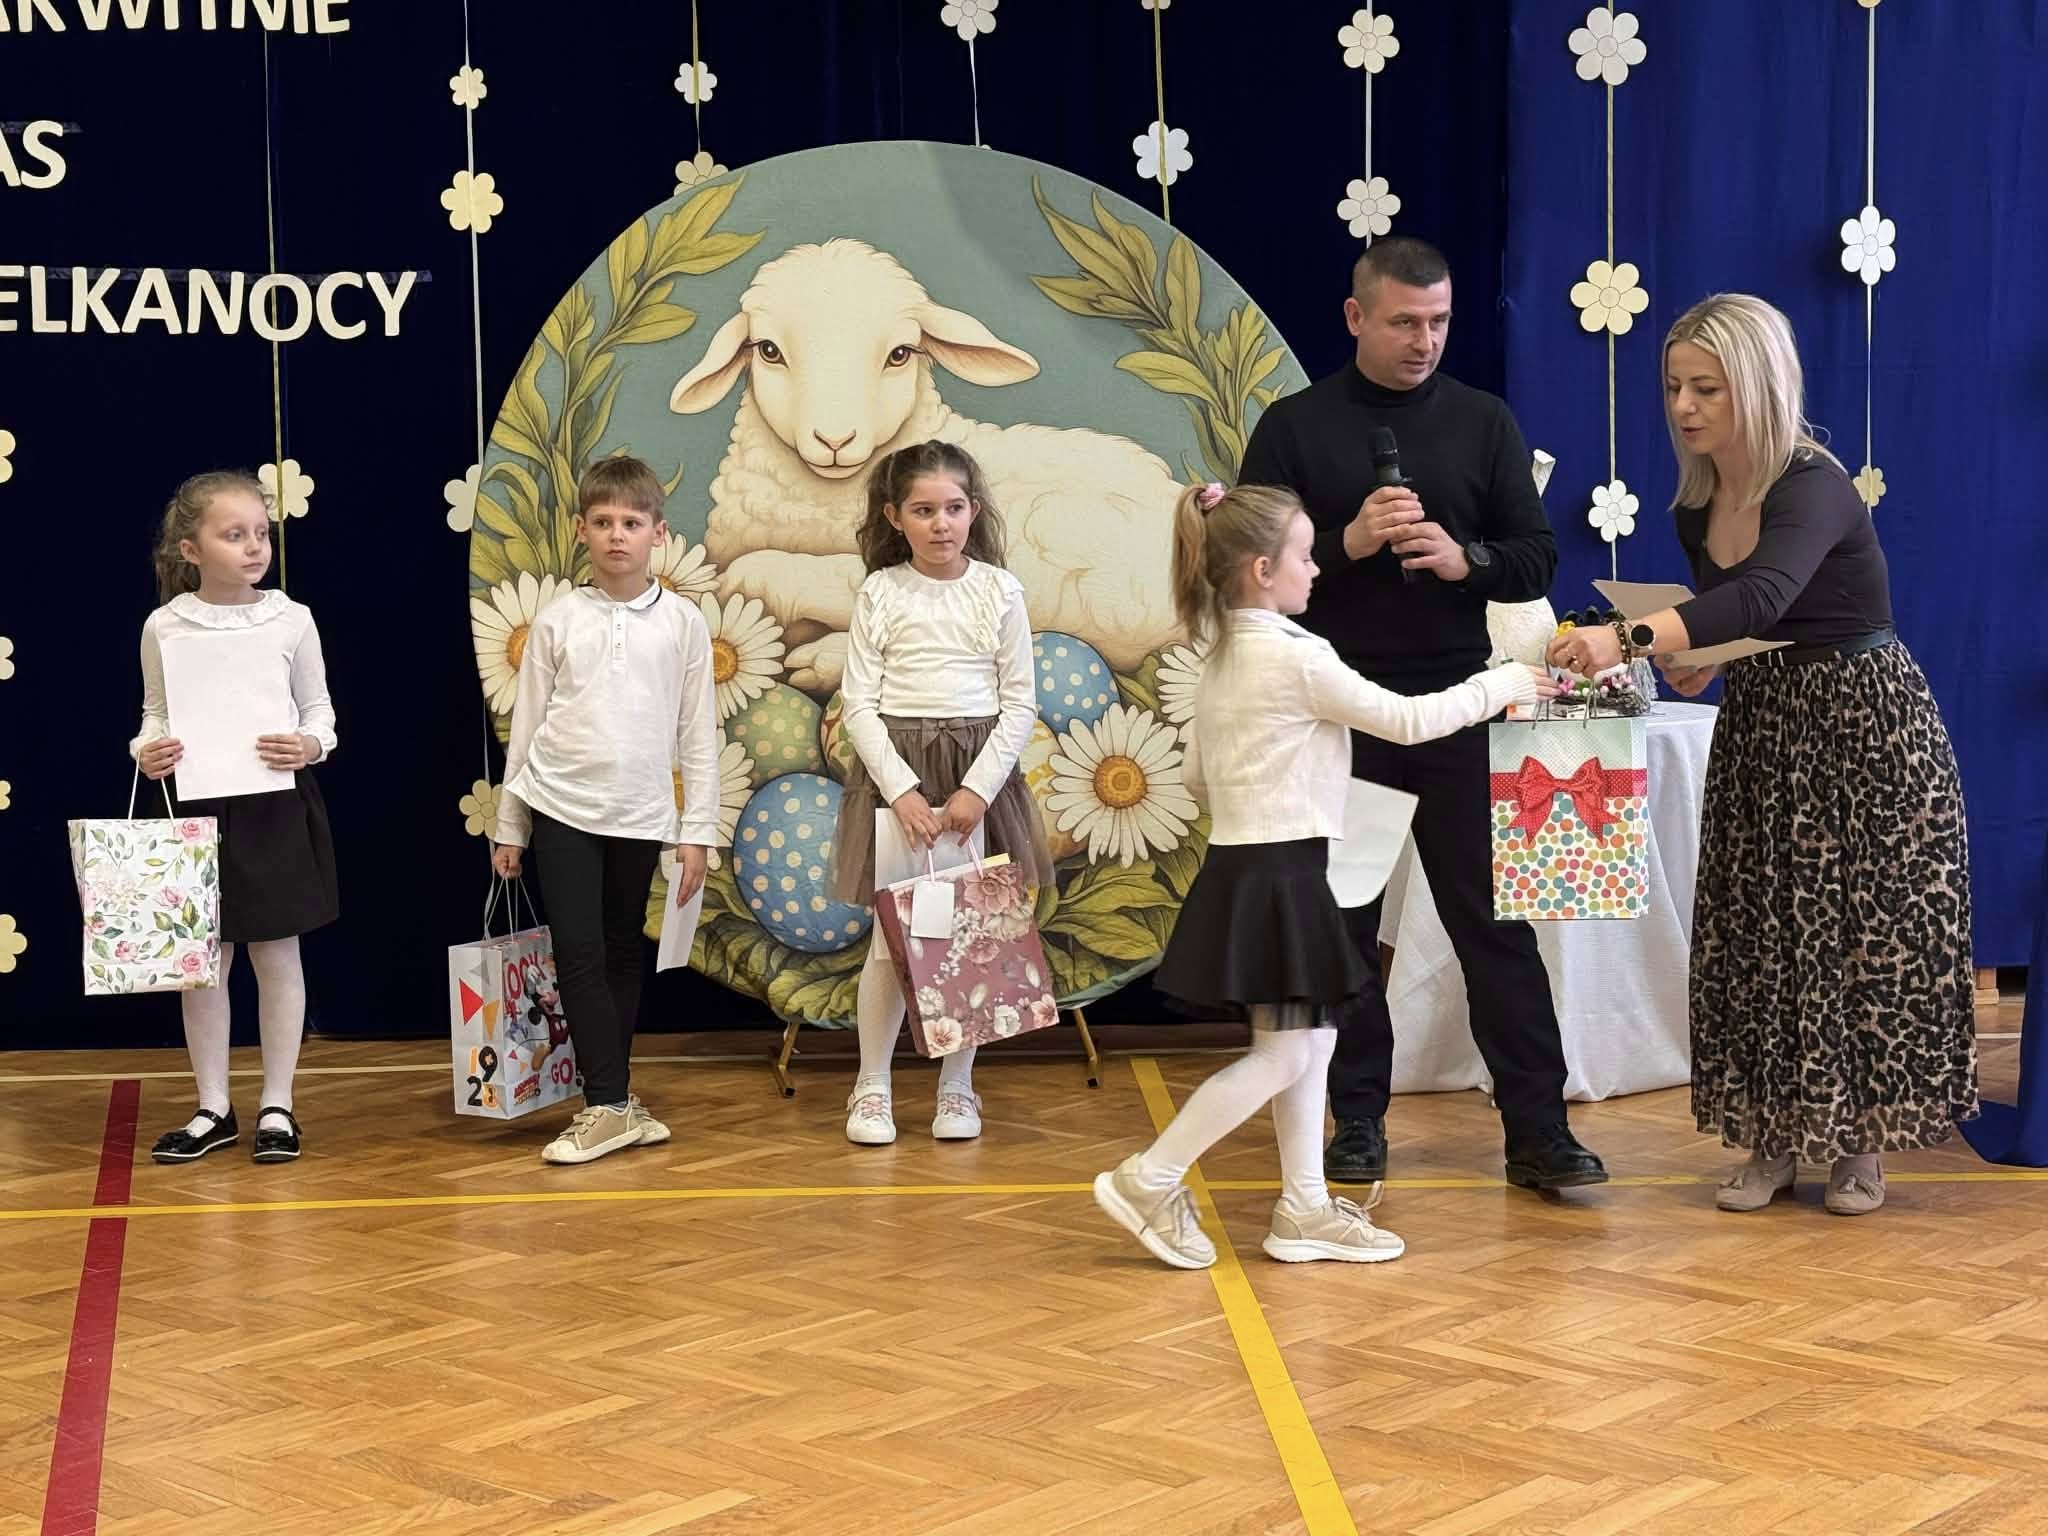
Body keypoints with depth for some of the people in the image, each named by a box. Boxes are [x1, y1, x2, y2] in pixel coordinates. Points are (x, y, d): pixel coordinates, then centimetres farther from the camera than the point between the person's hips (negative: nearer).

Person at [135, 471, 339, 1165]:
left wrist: (310, 745, -17)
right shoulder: (164, 626, -2)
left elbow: (319, 708, 4)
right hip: (196, 806, 1)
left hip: (276, 806, -1)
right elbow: (156, 714, 7)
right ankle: (214, 1109, 21)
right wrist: (147, 750, -13)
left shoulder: (291, 619, -4)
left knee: (276, 956, 7)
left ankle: (277, 1107, 19)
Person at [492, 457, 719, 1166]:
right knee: (577, 953, -7)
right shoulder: (558, 621, 1)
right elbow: (526, 725, 7)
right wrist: (509, 826, 8)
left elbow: (697, 734, 3)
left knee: (623, 955, 11)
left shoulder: (682, 622, 1)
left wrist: (696, 831, 1)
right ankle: (611, 1106, -3)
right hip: (562, 809, -1)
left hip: (640, 815, 1)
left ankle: (608, 1097, 22)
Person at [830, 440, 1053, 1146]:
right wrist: (903, 791, -14)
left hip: (979, 771, 1)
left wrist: (977, 789, -10)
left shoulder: (1000, 592, 0)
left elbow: (1019, 703, 0)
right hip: (896, 771, -1)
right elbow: (858, 704, -4)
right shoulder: (880, 594, -1)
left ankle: (957, 1086, 17)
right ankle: (872, 1086, 15)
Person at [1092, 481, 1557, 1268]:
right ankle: (1149, 1180, -1)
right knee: (1282, 1054, -4)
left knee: (1310, 1041, 13)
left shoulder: (1221, 658, 11)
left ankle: (1305, 1208, 17)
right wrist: (1505, 684, -2)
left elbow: (1198, 774, 16)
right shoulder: (1297, 657, -16)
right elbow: (1407, 720, -12)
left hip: (1244, 867, 9)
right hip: (1276, 876, -9)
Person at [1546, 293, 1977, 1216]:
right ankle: (1774, 1139, 15)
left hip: (1863, 728, -7)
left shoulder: (1814, 488, -24)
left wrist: (1629, 638, -57)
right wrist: (1693, 664, -8)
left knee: (1868, 931, 0)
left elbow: (1762, 596, -45)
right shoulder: (1696, 507, -1)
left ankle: (1859, 1143, 16)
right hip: (1759, 731, 7)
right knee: (1756, 934, 4)